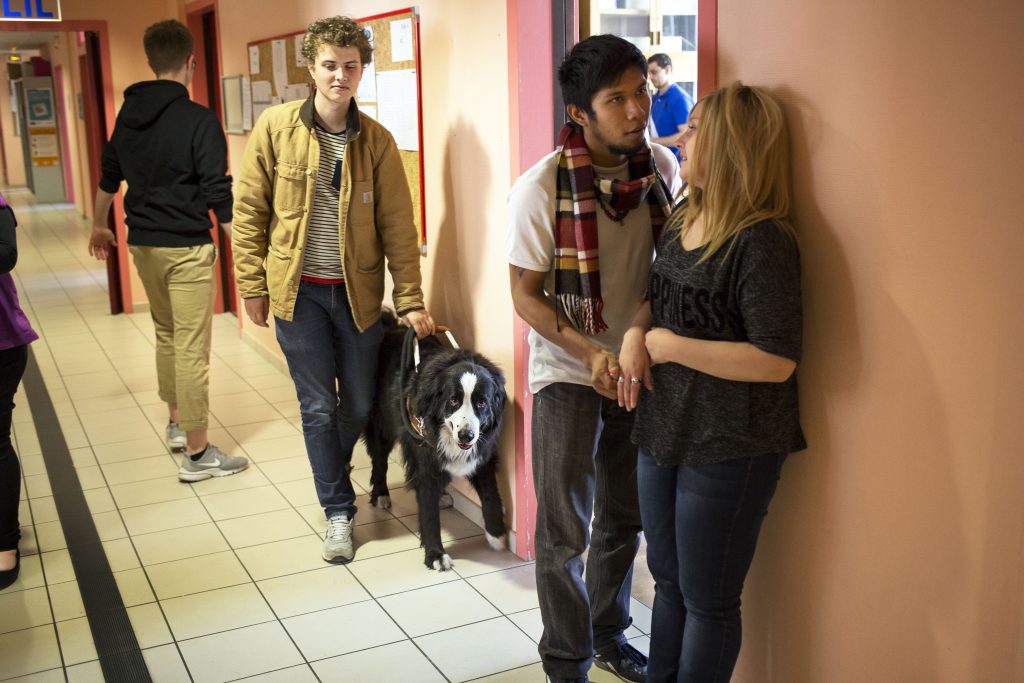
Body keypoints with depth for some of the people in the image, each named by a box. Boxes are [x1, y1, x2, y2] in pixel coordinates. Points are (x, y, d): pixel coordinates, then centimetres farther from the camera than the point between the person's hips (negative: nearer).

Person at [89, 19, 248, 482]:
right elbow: (218, 196, -18)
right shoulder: (198, 120, -15)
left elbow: (109, 175, 20)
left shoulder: (128, 114, 6)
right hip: (186, 249, -7)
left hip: (142, 244, 7)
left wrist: (99, 226, 34)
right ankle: (197, 454, 4)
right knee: (192, 348, -2)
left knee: (166, 334, 23)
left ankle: (177, 422, 36)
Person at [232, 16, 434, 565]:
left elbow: (398, 226, -3)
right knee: (318, 406, 3)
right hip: (297, 290, -2)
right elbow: (249, 210, 0)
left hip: (357, 291, 2)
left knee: (360, 402, 12)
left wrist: (411, 302, -6)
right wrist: (252, 284, -3)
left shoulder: (377, 141, -2)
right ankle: (338, 510, 20)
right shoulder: (276, 127, -5)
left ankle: (331, 473, 42)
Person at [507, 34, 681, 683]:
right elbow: (526, 293, -12)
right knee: (566, 532, 5)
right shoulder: (541, 189, -20)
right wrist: (592, 353, -24)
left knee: (625, 518, 18)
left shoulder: (662, 163, -7)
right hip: (568, 374, -4)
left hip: (637, 368, 5)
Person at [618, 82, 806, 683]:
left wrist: (670, 346, -20)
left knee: (708, 600, 9)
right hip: (664, 432, 9)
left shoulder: (763, 241, -21)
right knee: (668, 582, 24)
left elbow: (776, 360, -26)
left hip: (729, 450, -9)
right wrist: (637, 334, -2)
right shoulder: (681, 224, 6)